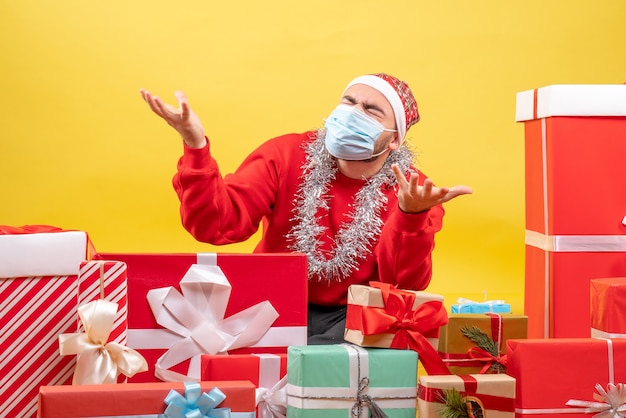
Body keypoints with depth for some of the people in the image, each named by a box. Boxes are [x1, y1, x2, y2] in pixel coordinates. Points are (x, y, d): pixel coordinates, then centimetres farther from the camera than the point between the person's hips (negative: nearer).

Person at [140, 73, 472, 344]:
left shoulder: (413, 191, -6)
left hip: (351, 320, 2)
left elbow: (404, 285, -19)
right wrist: (196, 147, -30)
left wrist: (412, 214, -37)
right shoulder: (286, 155, -5)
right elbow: (217, 224, -16)